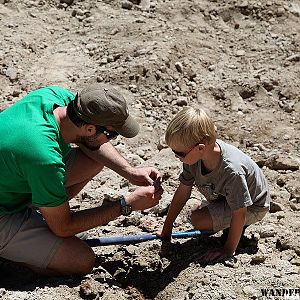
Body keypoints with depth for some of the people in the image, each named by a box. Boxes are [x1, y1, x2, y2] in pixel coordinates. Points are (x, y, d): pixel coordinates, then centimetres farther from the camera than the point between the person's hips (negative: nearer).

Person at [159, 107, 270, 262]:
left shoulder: (232, 171, -42)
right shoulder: (195, 156, -21)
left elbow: (239, 213, -30)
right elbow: (183, 192, -8)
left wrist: (228, 250, -20)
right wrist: (166, 229, -3)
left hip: (252, 208, -7)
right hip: (225, 196, 8)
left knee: (198, 219, -21)